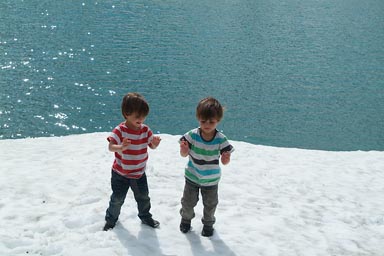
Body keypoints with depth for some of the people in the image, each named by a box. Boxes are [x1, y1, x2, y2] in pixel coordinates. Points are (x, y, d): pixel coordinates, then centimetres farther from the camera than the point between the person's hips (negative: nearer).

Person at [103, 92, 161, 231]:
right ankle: (111, 218, 34)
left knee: (143, 197, 17)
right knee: (117, 199, 10)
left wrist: (155, 144, -25)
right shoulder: (120, 130, -21)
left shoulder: (145, 130, -7)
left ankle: (145, 217, 41)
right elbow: (110, 147, -31)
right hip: (120, 173, -4)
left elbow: (151, 146, 0)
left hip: (139, 173, 4)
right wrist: (121, 147, -53)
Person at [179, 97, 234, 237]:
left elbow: (225, 161, -17)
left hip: (211, 179, 0)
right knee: (188, 202, 17)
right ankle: (186, 218, 48)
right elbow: (184, 154, -13)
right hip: (192, 177, 1)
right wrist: (183, 150, -37)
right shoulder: (192, 135, -20)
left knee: (210, 204, 18)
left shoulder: (221, 139, -21)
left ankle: (208, 223, 45)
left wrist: (226, 159, -41)